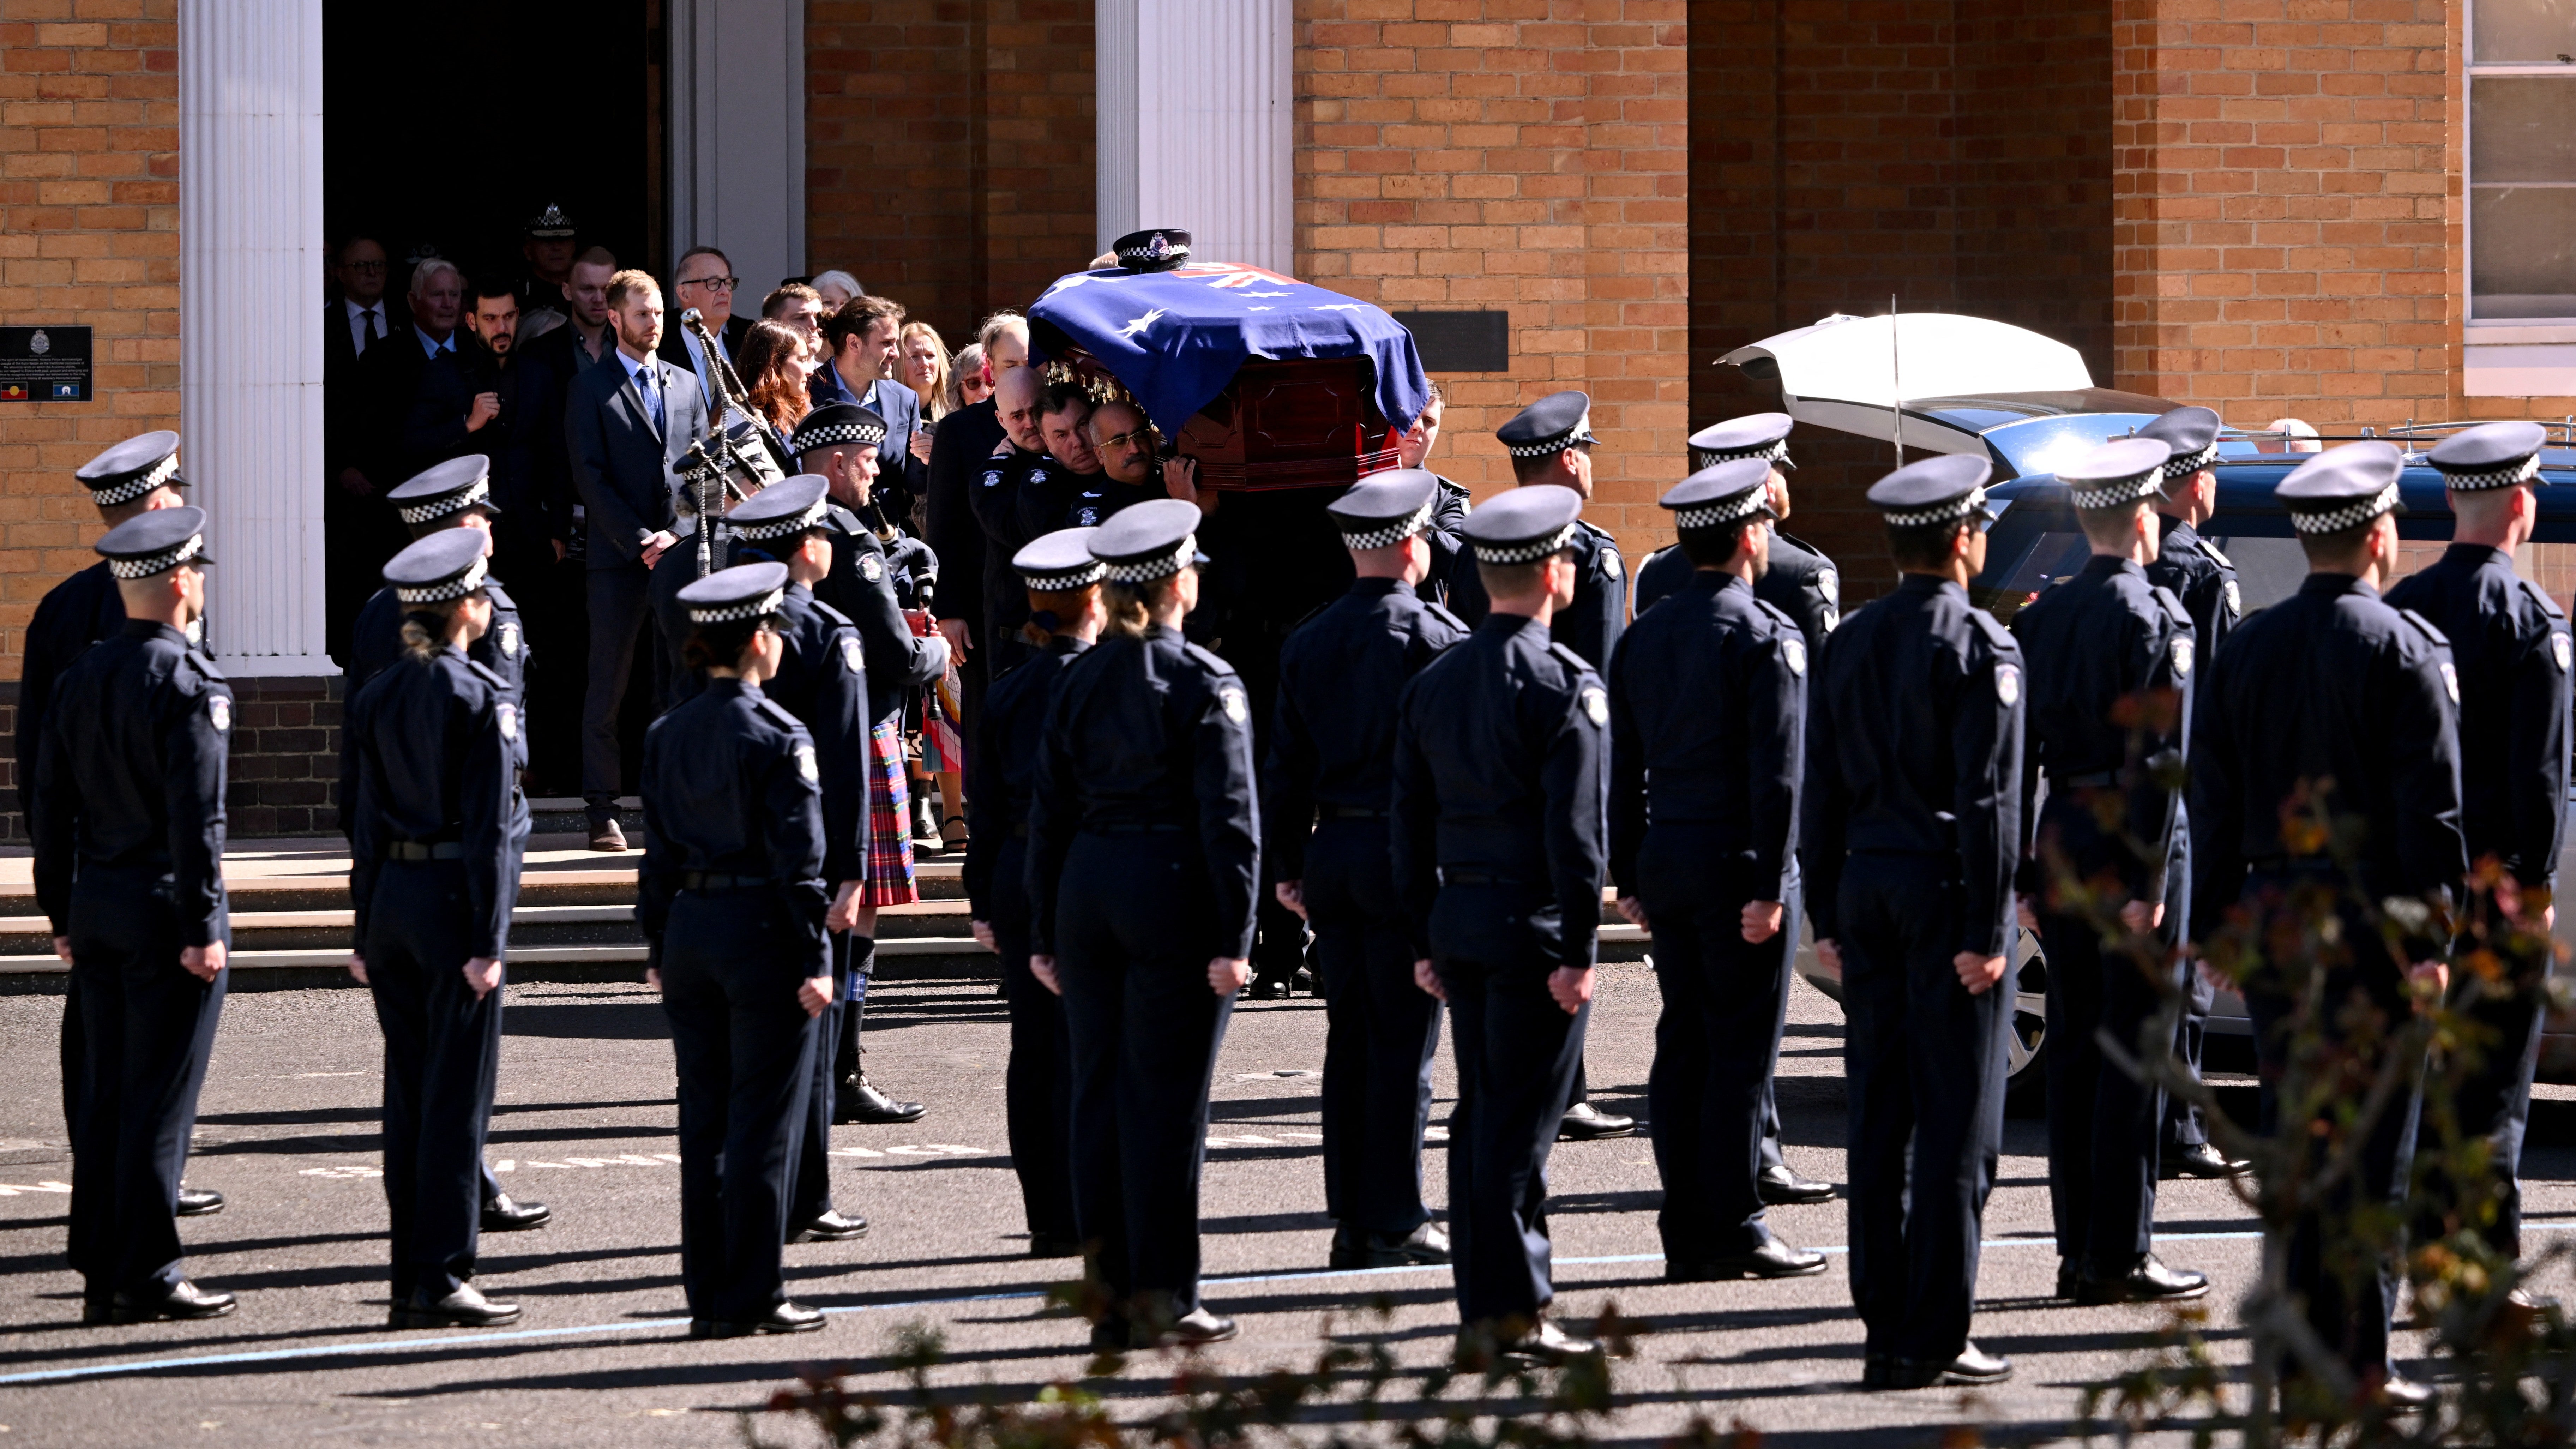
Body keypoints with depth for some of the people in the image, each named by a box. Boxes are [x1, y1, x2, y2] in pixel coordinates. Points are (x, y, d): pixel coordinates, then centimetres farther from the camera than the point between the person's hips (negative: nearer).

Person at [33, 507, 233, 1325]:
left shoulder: (81, 678, 9)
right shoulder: (189, 683, -14)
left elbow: (49, 809, 12)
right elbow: (197, 816, -18)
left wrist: (62, 916, 18)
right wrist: (203, 928, -15)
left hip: (97, 908, 7)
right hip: (165, 909, -7)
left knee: (106, 1095, 10)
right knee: (161, 1099, -3)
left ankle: (100, 1273, 12)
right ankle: (146, 1279, -2)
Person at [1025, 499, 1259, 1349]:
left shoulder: (1080, 681, 7)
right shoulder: (1204, 682, -8)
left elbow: (1049, 811, 9)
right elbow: (1230, 817, -13)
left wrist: (1045, 935, 14)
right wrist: (1232, 939, -12)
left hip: (1088, 892, 5)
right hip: (1173, 896, -5)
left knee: (1098, 1093, 9)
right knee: (1166, 1099, -1)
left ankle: (1110, 1296, 12)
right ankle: (1161, 1300, 1)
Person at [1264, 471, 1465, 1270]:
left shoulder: (1308, 643, 6)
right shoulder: (1438, 637, -9)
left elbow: (1286, 764, 9)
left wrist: (1286, 865, 16)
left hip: (1333, 850, 5)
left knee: (1349, 1037, 9)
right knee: (1405, 1041, -1)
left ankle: (1352, 1220, 11)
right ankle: (1395, 1221, -1)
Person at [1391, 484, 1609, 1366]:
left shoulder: (1433, 684, 9)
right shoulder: (1564, 685, -12)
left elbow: (1409, 824, 11)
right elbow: (1574, 828, -17)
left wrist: (1426, 943, 16)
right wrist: (1577, 951, -14)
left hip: (1460, 921, 7)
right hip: (1535, 928, -7)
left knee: (1480, 1113, 13)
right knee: (1522, 1119, -4)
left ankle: (1482, 1304, 16)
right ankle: (1511, 1310, -3)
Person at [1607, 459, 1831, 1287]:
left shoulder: (1643, 636, 10)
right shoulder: (1766, 637, -11)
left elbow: (1623, 770, 12)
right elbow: (1777, 774, -15)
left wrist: (1630, 877, 16)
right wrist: (1769, 888, -14)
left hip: (1666, 863, 7)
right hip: (1737, 858, -6)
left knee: (1683, 1045, 9)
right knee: (1742, 1048, -3)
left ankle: (1686, 1237, 10)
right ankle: (1733, 1233, -3)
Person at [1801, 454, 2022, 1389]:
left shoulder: (1849, 643, 9)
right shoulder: (1979, 647, -10)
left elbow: (1821, 790, 10)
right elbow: (1989, 798, -15)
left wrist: (1827, 915, 14)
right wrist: (1985, 931, -14)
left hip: (1867, 886, 6)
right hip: (1948, 889, -6)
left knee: (1879, 1113, 9)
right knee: (1957, 1119, -3)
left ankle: (1886, 1326, 12)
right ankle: (1933, 1338, -4)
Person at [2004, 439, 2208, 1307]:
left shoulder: (2040, 617, 8)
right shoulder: (2157, 619, -10)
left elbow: (2016, 752, 8)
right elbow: (2163, 758, -16)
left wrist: (2024, 875, 11)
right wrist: (2147, 885, -15)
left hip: (2061, 843, 6)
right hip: (2127, 845, -6)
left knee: (2074, 1050, 10)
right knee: (2133, 1055, -2)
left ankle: (2077, 1252, 13)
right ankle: (2121, 1257, -1)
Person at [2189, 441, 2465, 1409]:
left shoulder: (2246, 649, 7)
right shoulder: (2405, 651, -9)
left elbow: (2211, 802, 9)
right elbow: (2430, 811, -12)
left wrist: (2217, 928, 14)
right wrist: (2430, 943, -10)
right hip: (2370, 925, -5)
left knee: (2301, 1140, 13)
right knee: (2369, 1151, -2)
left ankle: (2299, 1352, 15)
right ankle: (2354, 1362, -3)